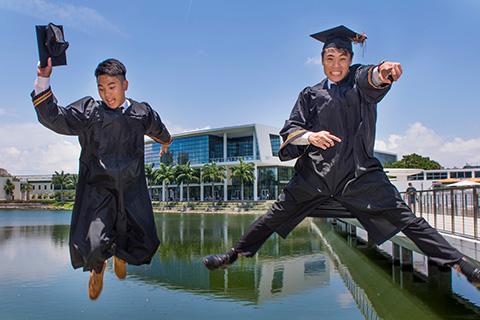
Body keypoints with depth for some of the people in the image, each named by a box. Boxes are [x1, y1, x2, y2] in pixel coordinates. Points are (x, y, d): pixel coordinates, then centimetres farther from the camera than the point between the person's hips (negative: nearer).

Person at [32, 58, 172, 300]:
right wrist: (43, 80, -17)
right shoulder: (88, 112, -3)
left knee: (144, 245, 2)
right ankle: (97, 268, 27)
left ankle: (120, 253, 42)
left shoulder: (142, 114, 4)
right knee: (90, 247, -14)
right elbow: (52, 117, -7)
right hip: (98, 191, -2)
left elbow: (157, 128, 26)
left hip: (132, 191, 2)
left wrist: (165, 141, 47)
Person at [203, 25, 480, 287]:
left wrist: (383, 70, -43)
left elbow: (371, 78, -18)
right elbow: (289, 130, 5)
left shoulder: (358, 82, 7)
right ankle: (234, 255, 15)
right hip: (315, 173, 2)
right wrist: (310, 136, -18)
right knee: (277, 215, 2)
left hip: (359, 173, -1)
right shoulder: (311, 95, 12)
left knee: (403, 218, -9)